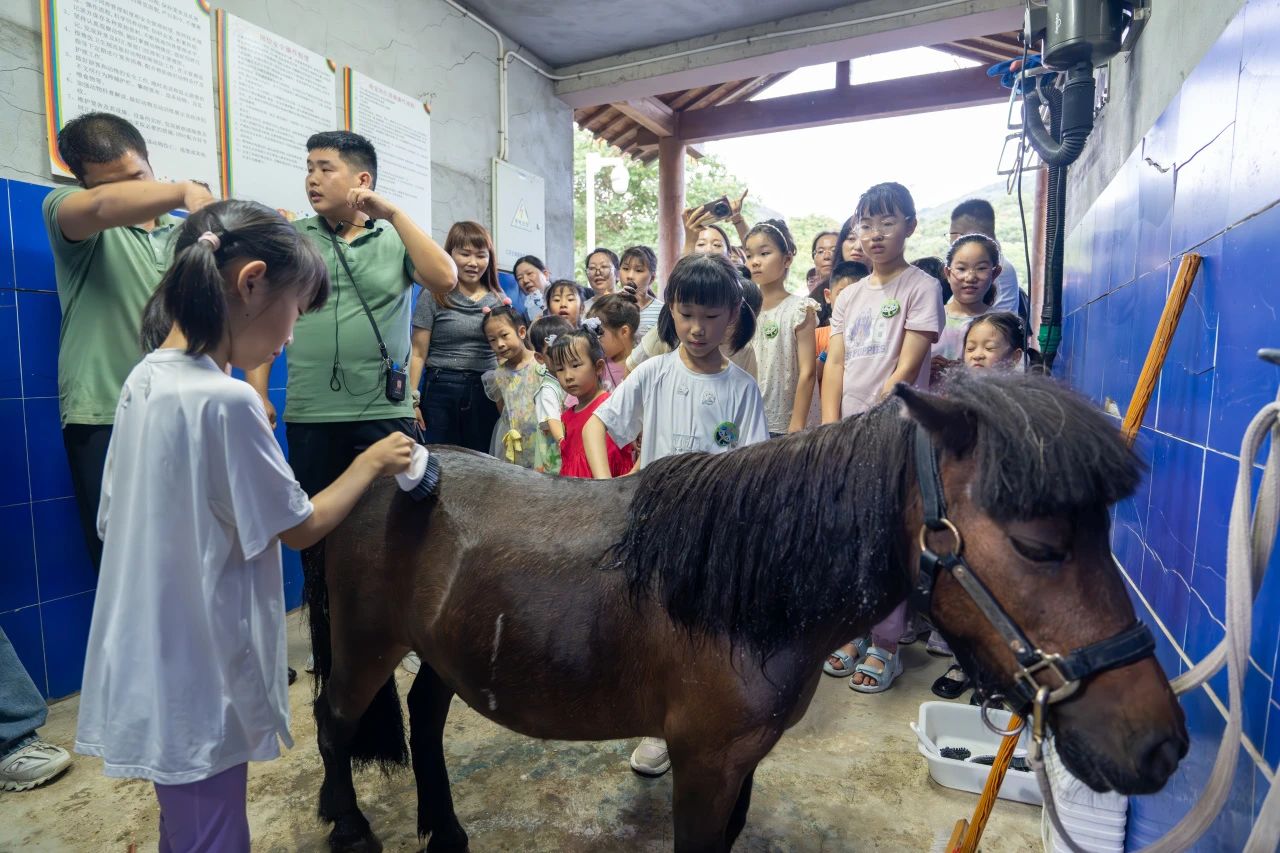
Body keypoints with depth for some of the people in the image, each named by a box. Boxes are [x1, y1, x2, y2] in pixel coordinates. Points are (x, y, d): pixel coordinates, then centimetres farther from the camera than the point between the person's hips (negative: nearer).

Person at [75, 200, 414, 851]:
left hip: (148, 667, 8)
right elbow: (301, 527, -15)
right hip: (196, 677, -8)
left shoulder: (144, 379, 1)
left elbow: (113, 520, 11)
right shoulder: (225, 400, -25)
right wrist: (370, 463, -2)